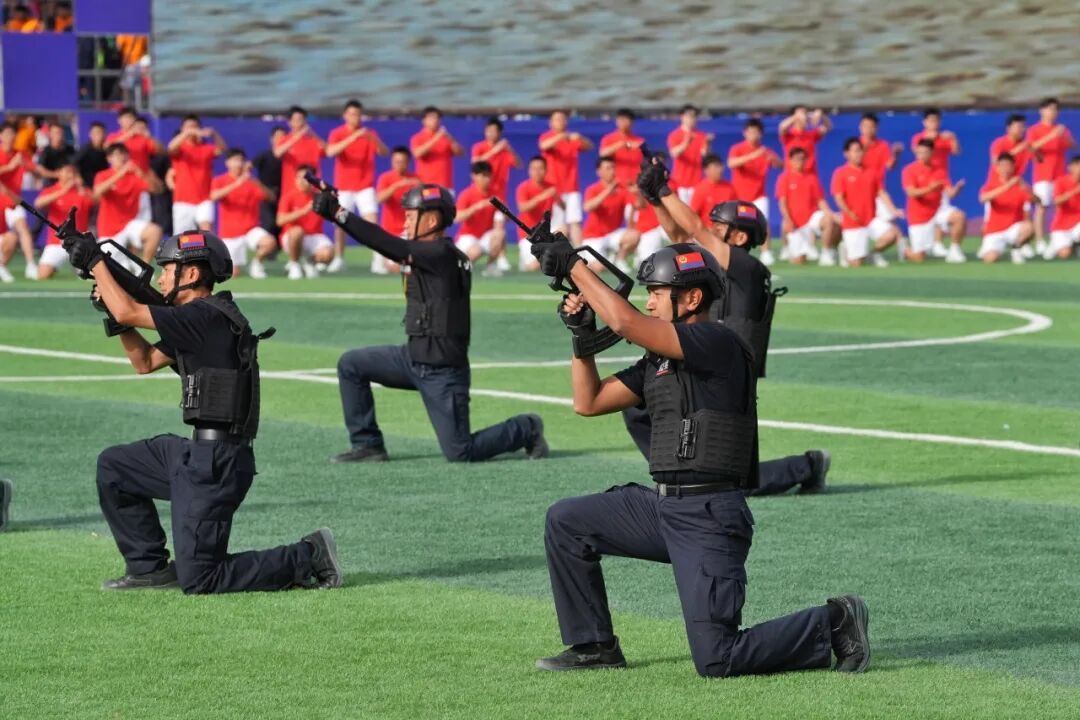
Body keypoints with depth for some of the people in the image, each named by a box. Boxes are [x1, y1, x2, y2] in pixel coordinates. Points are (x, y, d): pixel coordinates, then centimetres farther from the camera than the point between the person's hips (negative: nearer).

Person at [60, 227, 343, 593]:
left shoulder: (208, 318, -16)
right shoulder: (196, 320, 15)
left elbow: (127, 313, -18)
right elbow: (145, 361, 24)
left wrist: (94, 261, -5)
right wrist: (113, 301, 13)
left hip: (215, 463, -10)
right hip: (197, 453, 10)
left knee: (198, 580, -7)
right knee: (113, 466, 18)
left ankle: (307, 558, 0)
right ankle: (149, 567, 20)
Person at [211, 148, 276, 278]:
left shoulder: (251, 182, 3)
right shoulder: (219, 181, -1)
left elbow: (270, 196, -12)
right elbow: (214, 196, -23)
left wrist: (255, 183, -28)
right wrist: (237, 184, -32)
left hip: (251, 229, 1)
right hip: (230, 233, -1)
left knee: (269, 242, -30)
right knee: (233, 274, -7)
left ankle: (256, 263, 0)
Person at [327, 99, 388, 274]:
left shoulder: (369, 133, 2)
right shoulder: (337, 133, -2)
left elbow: (384, 152, -11)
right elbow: (330, 152, -21)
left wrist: (373, 139, -31)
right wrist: (353, 138, -31)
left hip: (365, 186, 0)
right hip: (343, 186, 0)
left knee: (372, 221, -12)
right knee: (341, 223, 3)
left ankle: (378, 259, -12)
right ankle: (338, 259, 17)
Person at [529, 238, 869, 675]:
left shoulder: (718, 344, -13)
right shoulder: (658, 361, 15)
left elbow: (625, 323, -22)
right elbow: (588, 402, 19)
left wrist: (574, 266, -14)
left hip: (707, 519, -9)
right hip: (661, 506, 9)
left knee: (716, 661, -13)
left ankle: (833, 623, 6)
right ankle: (594, 646, 15)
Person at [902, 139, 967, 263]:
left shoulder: (939, 172, 3)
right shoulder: (910, 170, -8)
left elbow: (950, 193, -6)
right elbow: (911, 193, -21)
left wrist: (956, 188, -30)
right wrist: (930, 189, -37)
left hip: (937, 211, 3)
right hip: (919, 217, -3)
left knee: (960, 216, -27)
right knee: (919, 258, -8)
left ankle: (954, 251, -11)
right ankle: (906, 251, 29)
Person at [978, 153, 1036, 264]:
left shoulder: (1019, 184, -1)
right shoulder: (992, 183, -3)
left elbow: (1035, 200, -17)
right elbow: (983, 198, -27)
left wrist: (1026, 189, -38)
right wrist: (1007, 186, -36)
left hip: (1014, 229, 1)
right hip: (994, 231, -1)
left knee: (1029, 228, -33)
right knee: (990, 259, -28)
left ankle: (1016, 248, 0)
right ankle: (986, 249, 12)